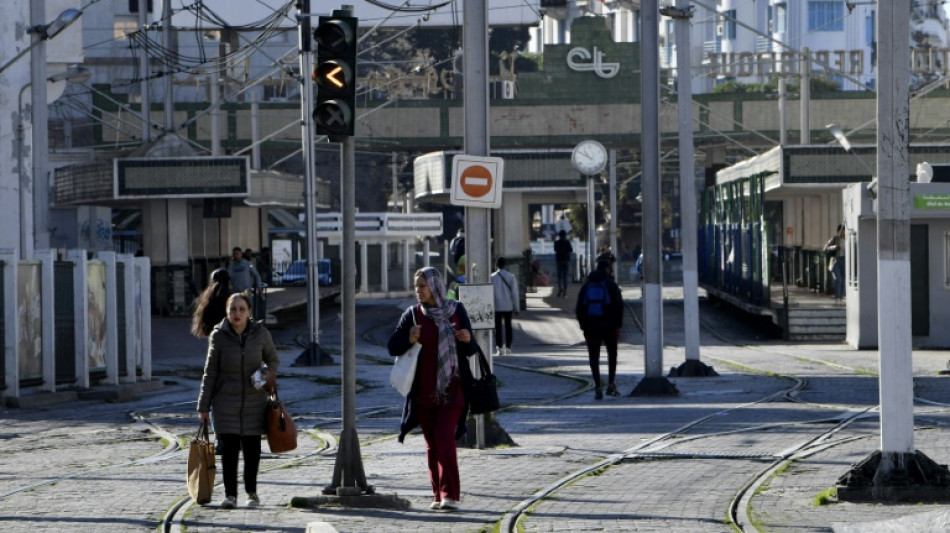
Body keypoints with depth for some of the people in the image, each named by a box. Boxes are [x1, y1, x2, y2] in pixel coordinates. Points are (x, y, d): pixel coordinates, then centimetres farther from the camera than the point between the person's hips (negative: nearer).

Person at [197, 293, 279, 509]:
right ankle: (230, 494, 0)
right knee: (229, 447, -7)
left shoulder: (260, 333, -3)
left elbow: (273, 360, 12)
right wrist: (204, 406, 1)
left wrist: (270, 374, -12)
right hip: (226, 401, -1)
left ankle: (252, 492, 20)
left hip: (254, 401, 1)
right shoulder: (218, 337, -5)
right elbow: (210, 373, 1)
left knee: (251, 448, 6)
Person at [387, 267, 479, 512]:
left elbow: (471, 350, 7)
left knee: (444, 436, -15)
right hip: (424, 390, 2)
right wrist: (409, 340, -19)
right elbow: (393, 347, 1)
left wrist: (468, 340, -16)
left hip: (452, 388, -2)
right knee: (432, 443, 5)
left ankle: (450, 495, -16)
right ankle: (439, 494, 13)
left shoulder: (456, 311, 2)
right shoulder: (413, 315, 3)